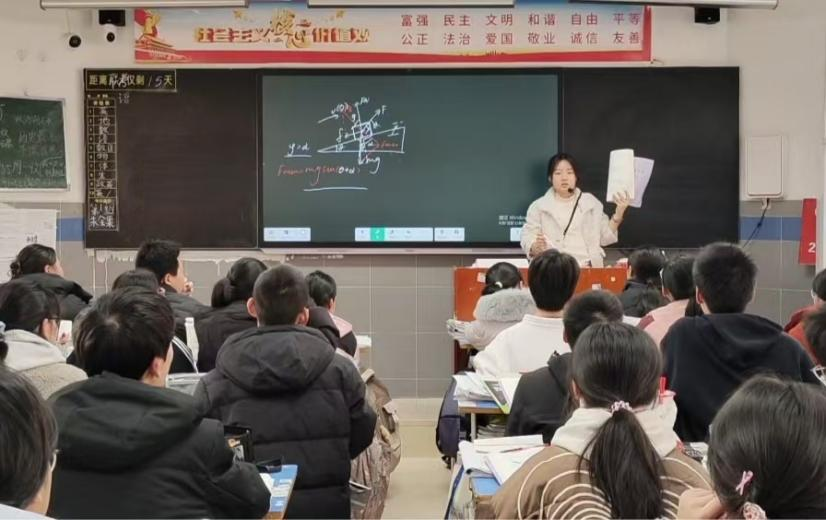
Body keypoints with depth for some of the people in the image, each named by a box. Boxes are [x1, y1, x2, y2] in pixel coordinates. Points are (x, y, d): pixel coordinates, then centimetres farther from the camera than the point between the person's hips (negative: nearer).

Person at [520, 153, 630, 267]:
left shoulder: (591, 203, 17)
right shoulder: (538, 206, 9)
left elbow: (605, 238, 17)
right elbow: (527, 241, 3)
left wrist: (619, 213, 6)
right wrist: (536, 247, -19)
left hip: (589, 268, 2)